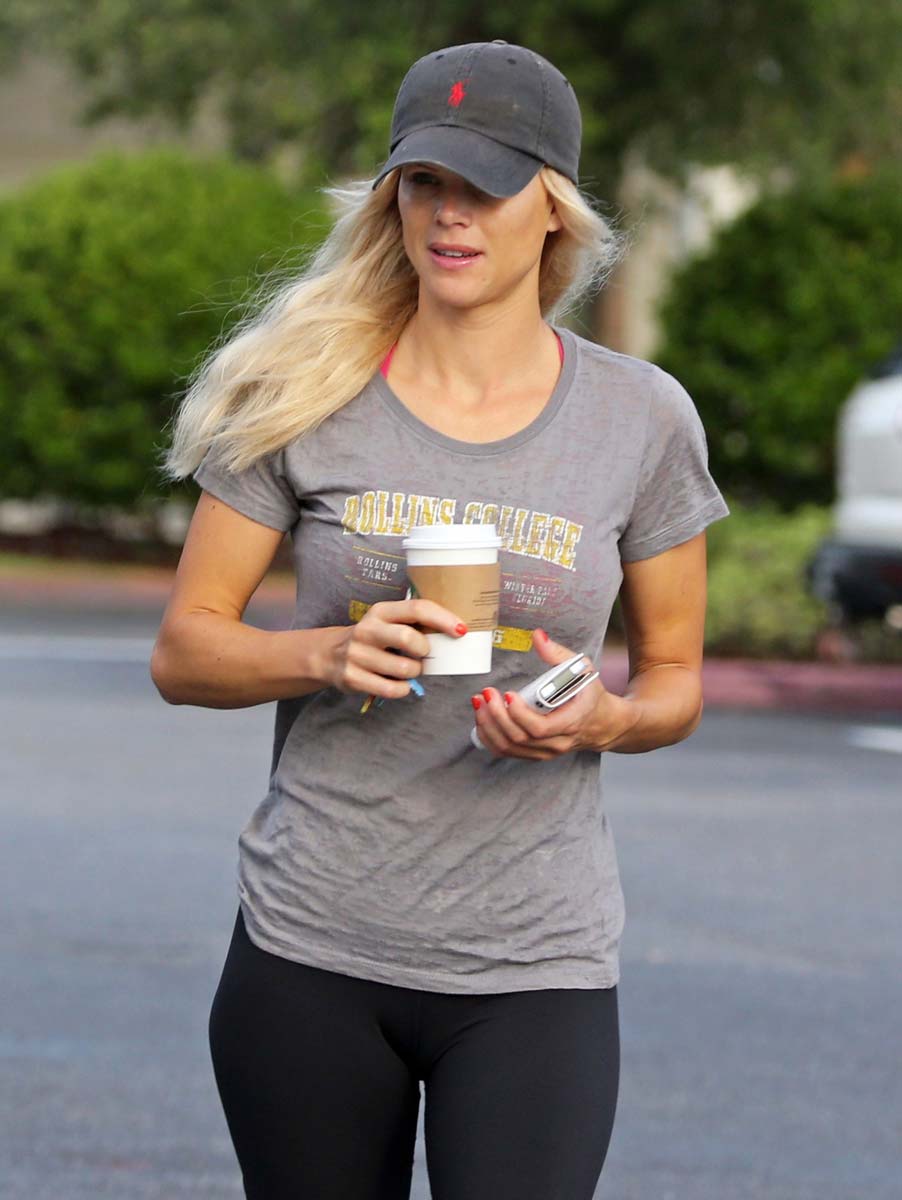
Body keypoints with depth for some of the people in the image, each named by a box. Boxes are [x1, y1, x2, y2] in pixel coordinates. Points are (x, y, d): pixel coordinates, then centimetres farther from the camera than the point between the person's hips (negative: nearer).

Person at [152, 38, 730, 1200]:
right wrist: (333, 655, -17)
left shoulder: (641, 418, 2)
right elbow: (183, 649, 3)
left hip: (534, 964, -1)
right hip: (312, 950, 1)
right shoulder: (308, 397, 1)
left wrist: (600, 720, -12)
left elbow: (675, 676, 11)